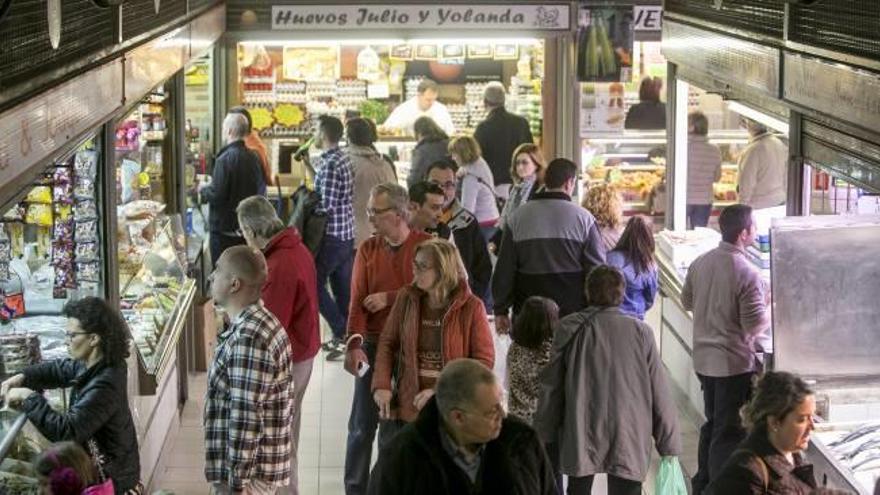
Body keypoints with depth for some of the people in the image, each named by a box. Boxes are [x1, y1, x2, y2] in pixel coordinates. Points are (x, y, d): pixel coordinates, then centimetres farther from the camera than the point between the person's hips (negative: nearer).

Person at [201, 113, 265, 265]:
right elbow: (261, 189, 14)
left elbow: (216, 195, -20)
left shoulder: (225, 159, -18)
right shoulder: (254, 157, 4)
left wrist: (203, 190, 0)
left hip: (225, 228, -7)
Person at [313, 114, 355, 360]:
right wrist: (309, 165, 19)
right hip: (347, 234, 9)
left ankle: (342, 334, -4)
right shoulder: (342, 158, 10)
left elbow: (326, 205, -21)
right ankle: (347, 335, 18)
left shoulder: (329, 164, -19)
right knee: (343, 287, 13)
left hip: (332, 236, -9)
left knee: (314, 284, -1)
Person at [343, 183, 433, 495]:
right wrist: (354, 343, -21)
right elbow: (358, 301, -7)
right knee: (362, 424, 4)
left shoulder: (427, 246, -5)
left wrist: (389, 298, -12)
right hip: (374, 345, 2)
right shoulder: (367, 250, 0)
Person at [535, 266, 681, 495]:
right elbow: (660, 395, -3)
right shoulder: (641, 332, -5)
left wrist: (545, 434, 12)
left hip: (581, 438, 1)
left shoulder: (569, 329, -4)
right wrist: (669, 446, 5)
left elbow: (551, 387, 1)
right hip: (629, 441, -1)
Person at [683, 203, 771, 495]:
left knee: (712, 424, 22)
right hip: (735, 362, -7)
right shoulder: (747, 274, -22)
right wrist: (771, 309, -3)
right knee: (730, 432, 4)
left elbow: (687, 301, 13)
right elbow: (755, 326, -20)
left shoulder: (701, 263, 0)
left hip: (704, 359, 7)